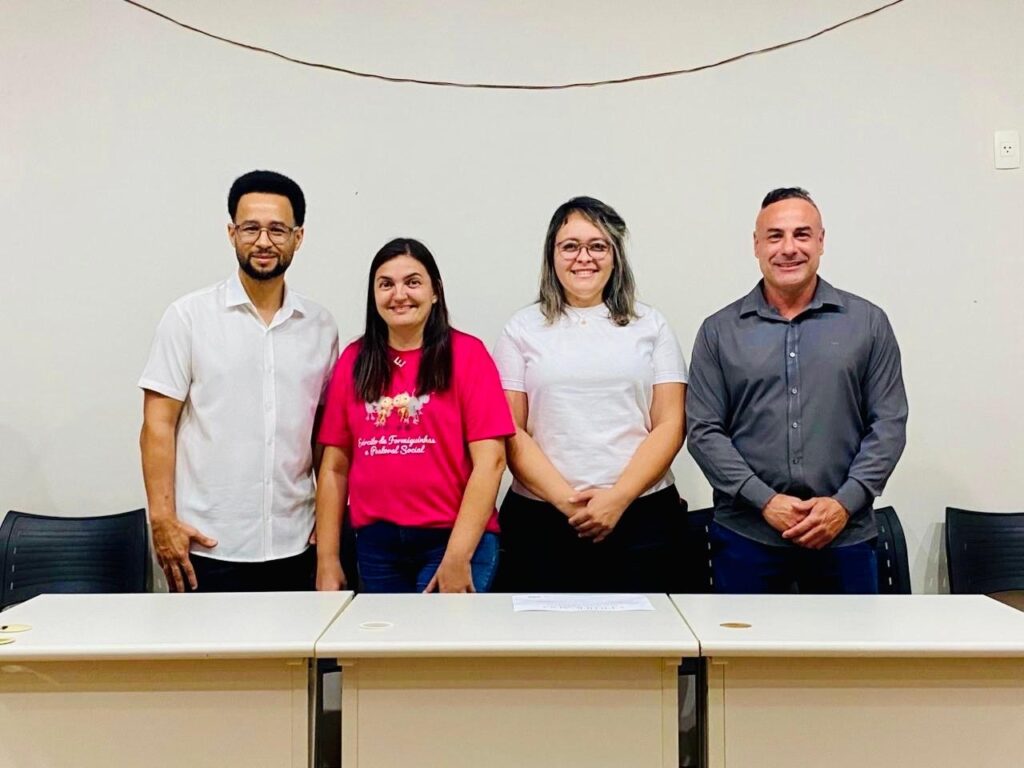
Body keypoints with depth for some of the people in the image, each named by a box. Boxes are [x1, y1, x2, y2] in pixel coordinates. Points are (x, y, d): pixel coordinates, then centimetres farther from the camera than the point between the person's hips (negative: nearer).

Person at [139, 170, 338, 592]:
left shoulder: (320, 326, 7)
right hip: (207, 548, -2)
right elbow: (158, 425, -3)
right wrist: (163, 520, -10)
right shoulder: (189, 316, -1)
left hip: (295, 548, 3)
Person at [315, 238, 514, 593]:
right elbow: (335, 466, 7)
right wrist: (327, 558, 3)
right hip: (375, 542, 4)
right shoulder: (353, 360, 6)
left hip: (453, 538, -3)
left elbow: (489, 460, -10)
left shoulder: (467, 353, -4)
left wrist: (458, 557, -15)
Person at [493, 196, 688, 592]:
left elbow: (670, 425, 2)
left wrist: (618, 498, -10)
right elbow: (510, 432, 0)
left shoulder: (650, 325, 8)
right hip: (541, 518, 0)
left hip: (640, 515, 1)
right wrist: (565, 499, -11)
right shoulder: (523, 329, 7)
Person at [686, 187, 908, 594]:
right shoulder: (719, 331, 3)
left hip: (844, 535, 1)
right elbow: (704, 432, -1)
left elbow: (888, 424, 3)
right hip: (745, 535, 0)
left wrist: (845, 503, -9)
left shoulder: (869, 323, 5)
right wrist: (764, 500, -11)